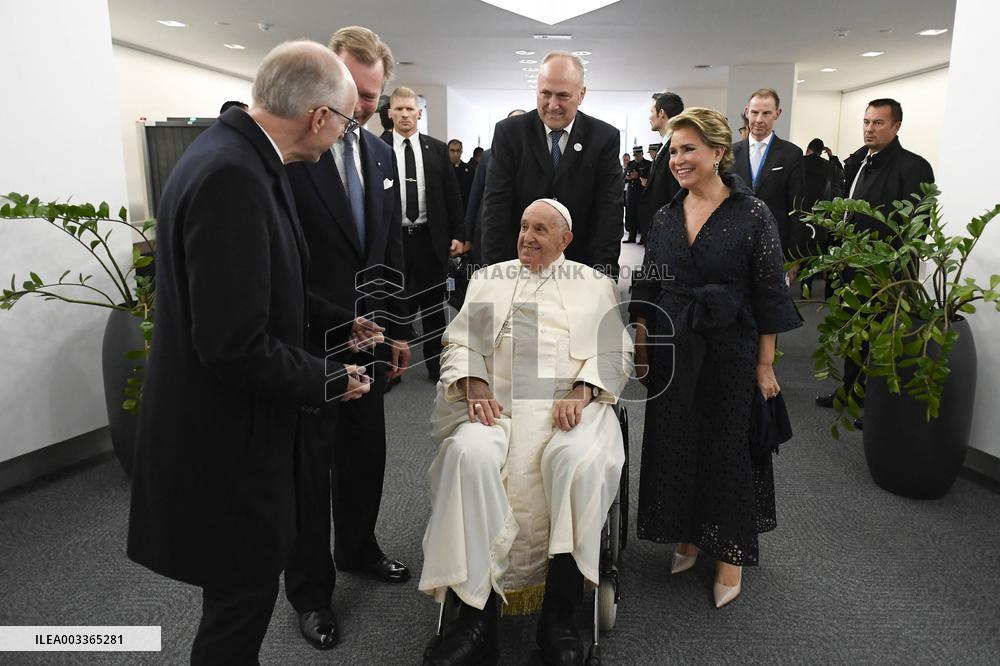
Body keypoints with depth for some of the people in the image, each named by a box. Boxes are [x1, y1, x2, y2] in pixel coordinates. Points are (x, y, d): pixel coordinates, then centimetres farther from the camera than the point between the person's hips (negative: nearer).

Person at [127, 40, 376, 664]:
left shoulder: (240, 153, 4)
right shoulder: (232, 177, -27)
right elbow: (236, 347, -29)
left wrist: (340, 320, 14)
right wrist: (331, 381, -15)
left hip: (236, 420, 10)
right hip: (226, 437, -10)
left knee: (245, 582, 25)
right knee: (244, 594, 10)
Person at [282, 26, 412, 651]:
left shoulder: (382, 155, 8)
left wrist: (398, 329, 12)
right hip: (307, 342, -6)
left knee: (365, 452, 19)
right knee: (310, 466, 8)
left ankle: (358, 548, 43)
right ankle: (311, 590, 28)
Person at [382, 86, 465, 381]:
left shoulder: (437, 149, 6)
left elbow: (452, 194, 7)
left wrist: (458, 234, 2)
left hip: (430, 238, 2)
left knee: (433, 305, 10)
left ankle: (436, 365, 23)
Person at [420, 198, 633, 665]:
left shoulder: (594, 285, 17)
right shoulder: (488, 279, 22)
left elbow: (615, 352, 7)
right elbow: (460, 340, 14)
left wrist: (581, 392, -12)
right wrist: (474, 384, -7)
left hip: (571, 404, -1)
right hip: (495, 403, 2)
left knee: (581, 459, -35)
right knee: (469, 455, -31)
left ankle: (559, 617, -22)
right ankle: (476, 615, -22)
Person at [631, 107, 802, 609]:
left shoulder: (752, 215, -9)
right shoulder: (665, 217, 4)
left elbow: (768, 294, -8)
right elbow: (646, 288, 9)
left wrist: (765, 364, -8)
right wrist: (641, 348, 5)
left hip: (729, 351, -4)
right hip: (672, 350, 4)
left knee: (728, 448, 7)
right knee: (674, 444, 11)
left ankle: (730, 553, 25)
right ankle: (688, 537, 32)